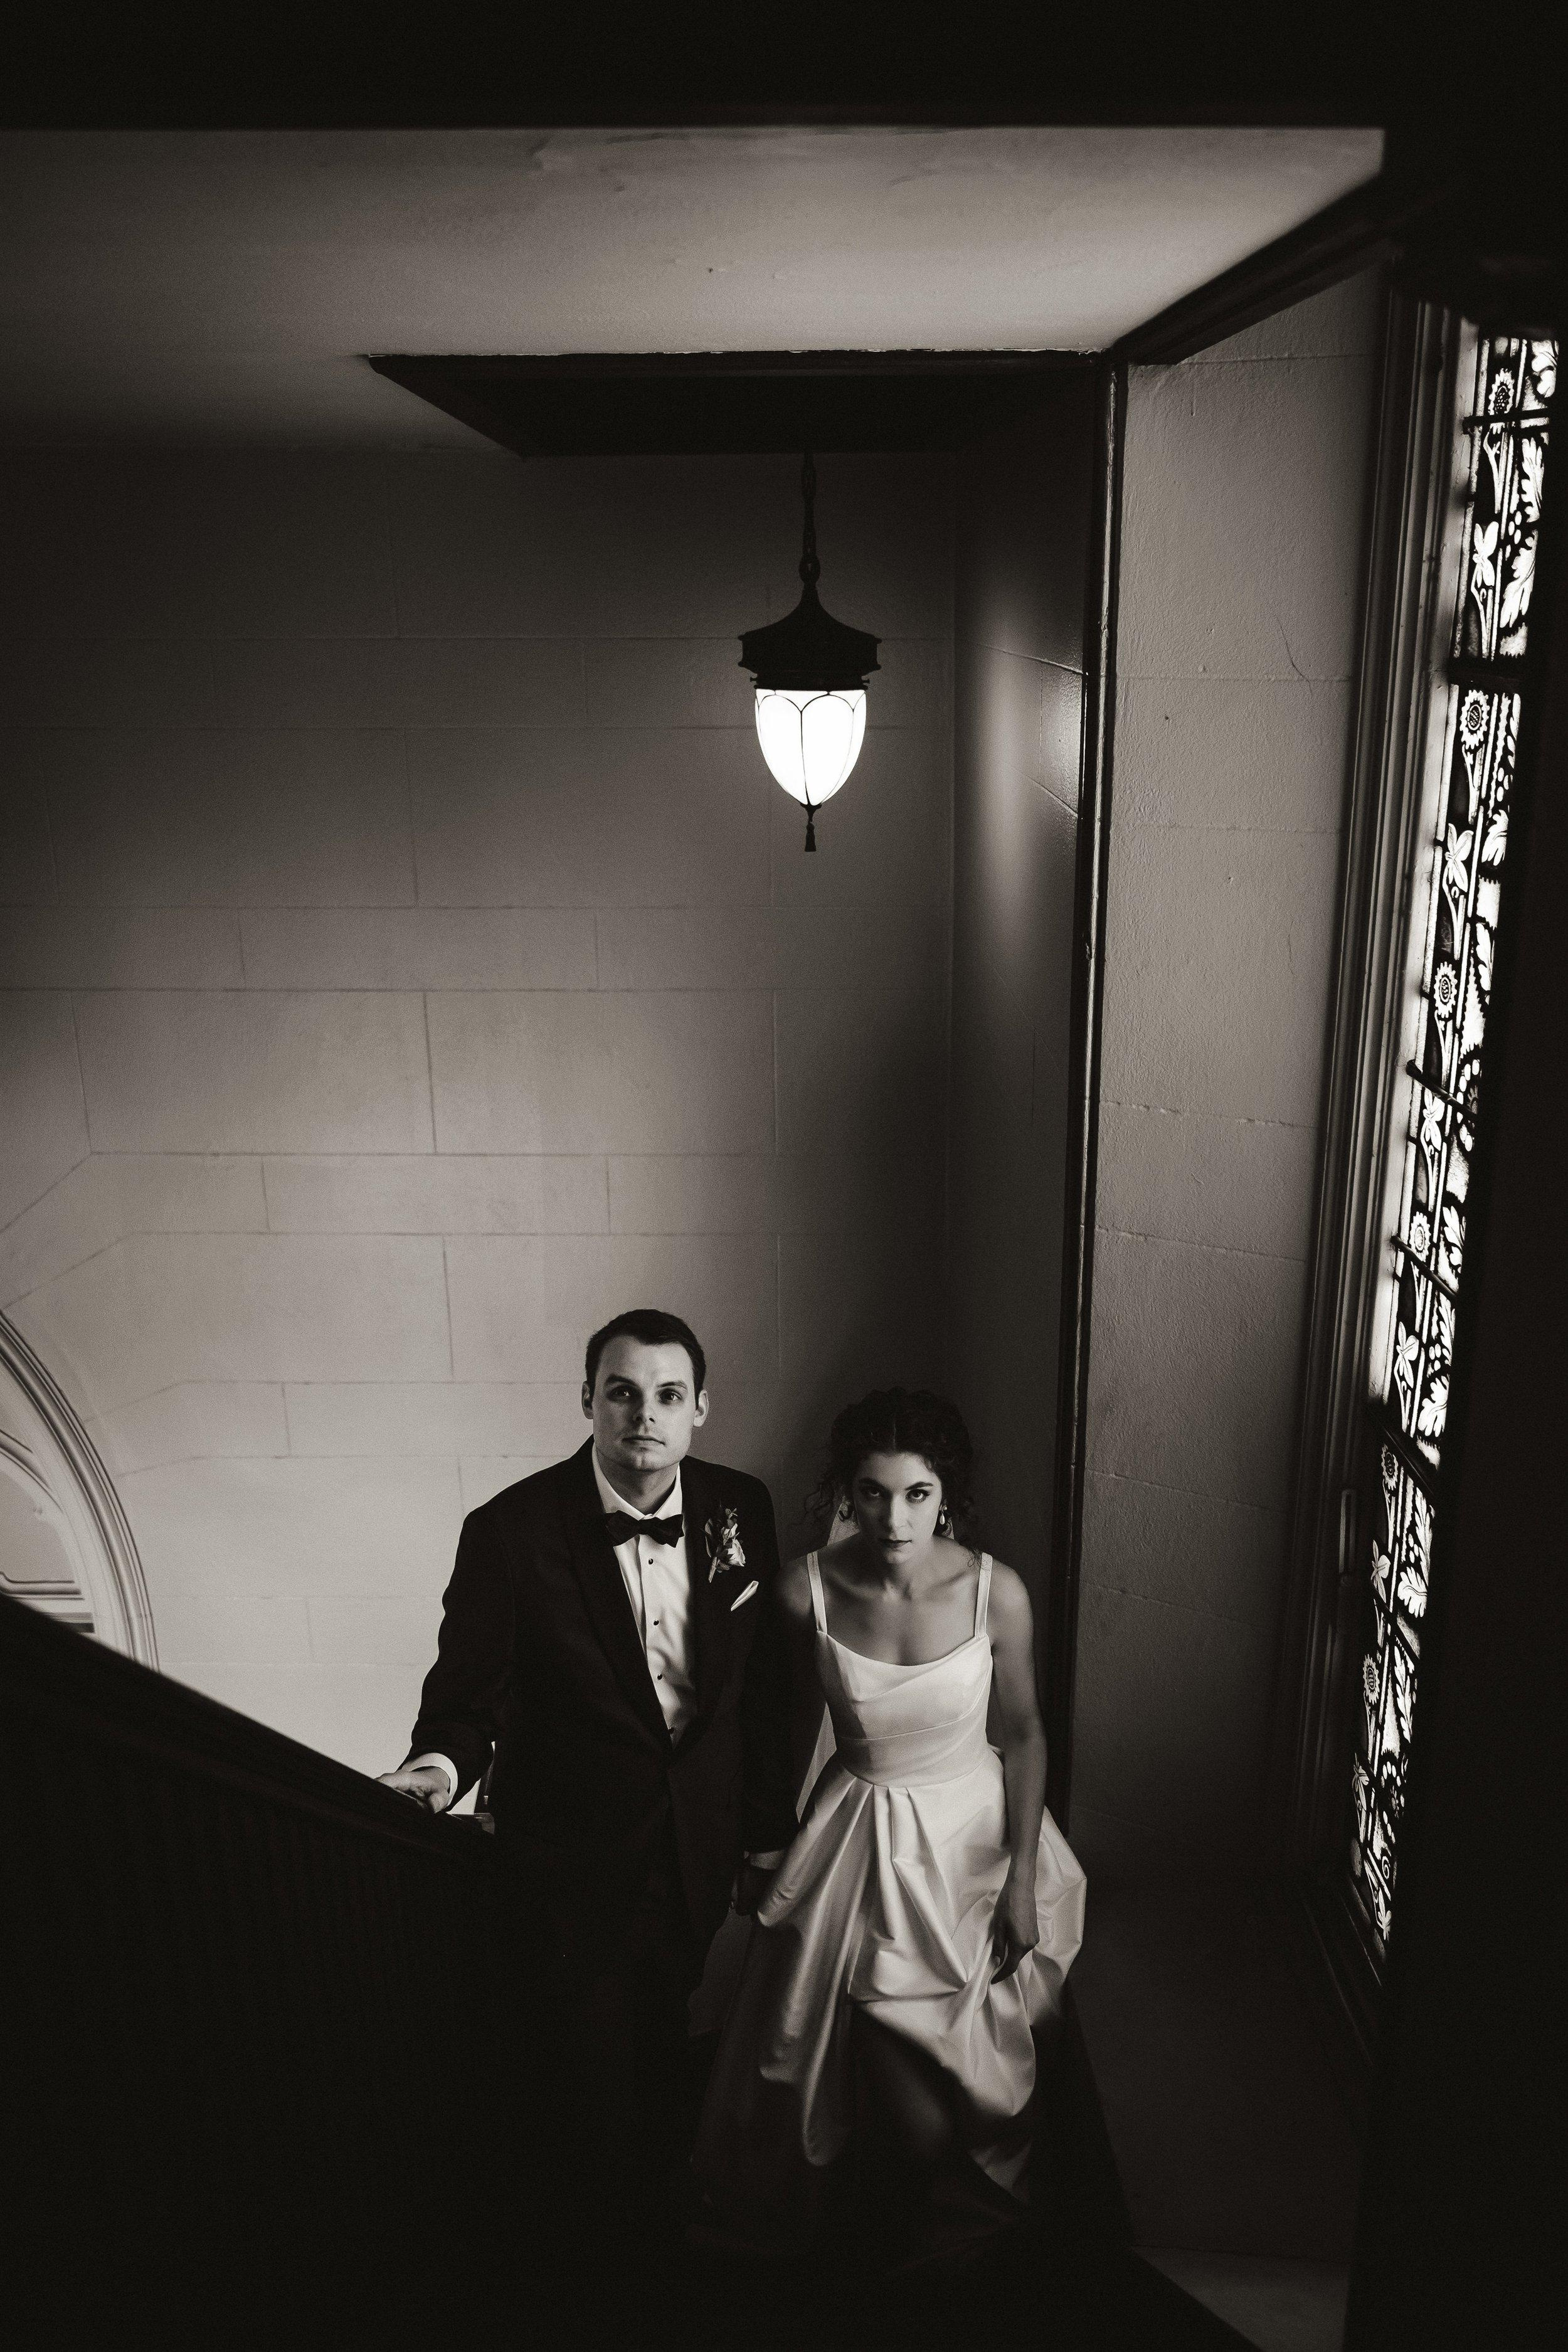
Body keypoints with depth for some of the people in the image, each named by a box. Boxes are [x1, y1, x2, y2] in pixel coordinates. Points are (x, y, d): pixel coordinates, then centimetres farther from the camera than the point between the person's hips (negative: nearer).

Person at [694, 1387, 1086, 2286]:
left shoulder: (995, 1590, -18)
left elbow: (1024, 1731, -5)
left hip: (972, 1836, 0)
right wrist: (767, 1846, 10)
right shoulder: (806, 1592, -17)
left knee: (960, 2068, 4)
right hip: (860, 1843, 0)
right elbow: (799, 1731, 0)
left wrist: (1023, 1877, -5)